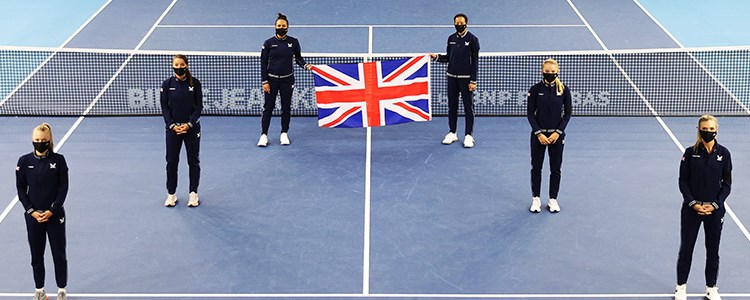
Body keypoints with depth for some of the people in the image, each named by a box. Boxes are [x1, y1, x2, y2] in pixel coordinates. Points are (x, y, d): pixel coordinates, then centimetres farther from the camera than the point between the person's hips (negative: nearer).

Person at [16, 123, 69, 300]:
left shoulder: (58, 160, -5)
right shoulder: (24, 161, -1)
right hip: (33, 215, 1)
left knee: (59, 254, 5)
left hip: (55, 215, -1)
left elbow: (63, 188, -5)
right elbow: (21, 189, 2)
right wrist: (32, 211, -9)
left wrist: (51, 211, -12)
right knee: (36, 254, 11)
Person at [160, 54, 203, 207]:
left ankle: (193, 193, 16)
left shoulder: (194, 83, -5)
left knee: (193, 161, 6)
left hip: (192, 127, -1)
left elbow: (199, 106, -3)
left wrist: (189, 124, -12)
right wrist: (172, 125, -11)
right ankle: (171, 194, 17)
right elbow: (164, 107, 0)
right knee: (171, 161, 5)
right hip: (172, 127, 1)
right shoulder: (167, 84, -2)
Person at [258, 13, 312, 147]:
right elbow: (263, 63, 1)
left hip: (287, 80, 1)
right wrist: (264, 81, -5)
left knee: (286, 107, 7)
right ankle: (264, 135, 5)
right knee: (268, 107, -1)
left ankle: (284, 134, 18)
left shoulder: (293, 42, 1)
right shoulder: (269, 43, -2)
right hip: (271, 79, -1)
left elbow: (298, 57, 13)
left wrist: (305, 65, -9)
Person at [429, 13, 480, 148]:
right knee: (452, 106, 9)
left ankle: (469, 135, 5)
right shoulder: (451, 38, 9)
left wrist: (473, 81, -11)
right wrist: (437, 57, -4)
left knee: (468, 107, -1)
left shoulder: (472, 39, -4)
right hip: (452, 77, 5)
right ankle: (452, 133, 20)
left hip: (466, 78, -4)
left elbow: (475, 61, -7)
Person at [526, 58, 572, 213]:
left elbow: (567, 113, 0)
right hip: (538, 134, 0)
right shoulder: (535, 89, -6)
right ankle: (536, 199, 20)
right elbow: (530, 113, -4)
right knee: (536, 167, 7)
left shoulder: (564, 90, -4)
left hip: (557, 135, 0)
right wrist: (538, 133, -12)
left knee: (555, 169, 7)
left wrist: (558, 132, -9)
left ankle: (553, 199, 20)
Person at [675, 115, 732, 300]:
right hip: (691, 208, -1)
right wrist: (693, 203, -13)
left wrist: (714, 205, -10)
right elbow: (683, 181, -3)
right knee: (686, 248, 7)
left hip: (715, 210, 1)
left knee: (713, 250, 11)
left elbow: (727, 184, 0)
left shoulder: (723, 153, -2)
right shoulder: (690, 152, -4)